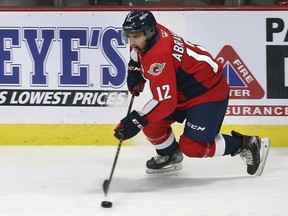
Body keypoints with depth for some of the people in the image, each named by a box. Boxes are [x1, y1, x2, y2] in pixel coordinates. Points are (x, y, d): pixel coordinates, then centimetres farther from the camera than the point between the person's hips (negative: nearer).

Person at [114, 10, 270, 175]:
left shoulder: (159, 56, -33)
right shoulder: (146, 34, -6)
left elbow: (165, 101, -37)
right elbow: (137, 49, 23)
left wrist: (136, 122, -38)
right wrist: (134, 70, 11)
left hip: (209, 91, -10)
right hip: (183, 90, 10)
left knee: (191, 147, -13)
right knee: (152, 124, 1)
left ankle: (247, 145, 3)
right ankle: (170, 156, 28)